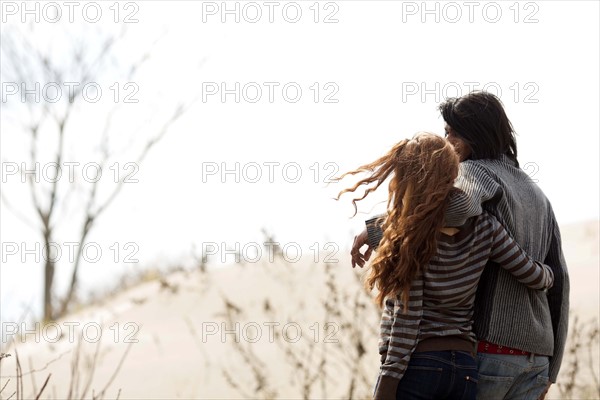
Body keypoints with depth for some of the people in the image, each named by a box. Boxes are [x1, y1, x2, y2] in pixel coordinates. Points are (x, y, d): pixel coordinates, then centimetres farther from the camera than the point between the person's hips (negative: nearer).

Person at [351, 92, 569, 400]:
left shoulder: (477, 171, -4)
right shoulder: (537, 195, 20)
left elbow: (456, 205, -30)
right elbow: (558, 281, 17)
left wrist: (376, 229, -21)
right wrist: (550, 369, 19)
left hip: (488, 347, -7)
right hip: (536, 356, 7)